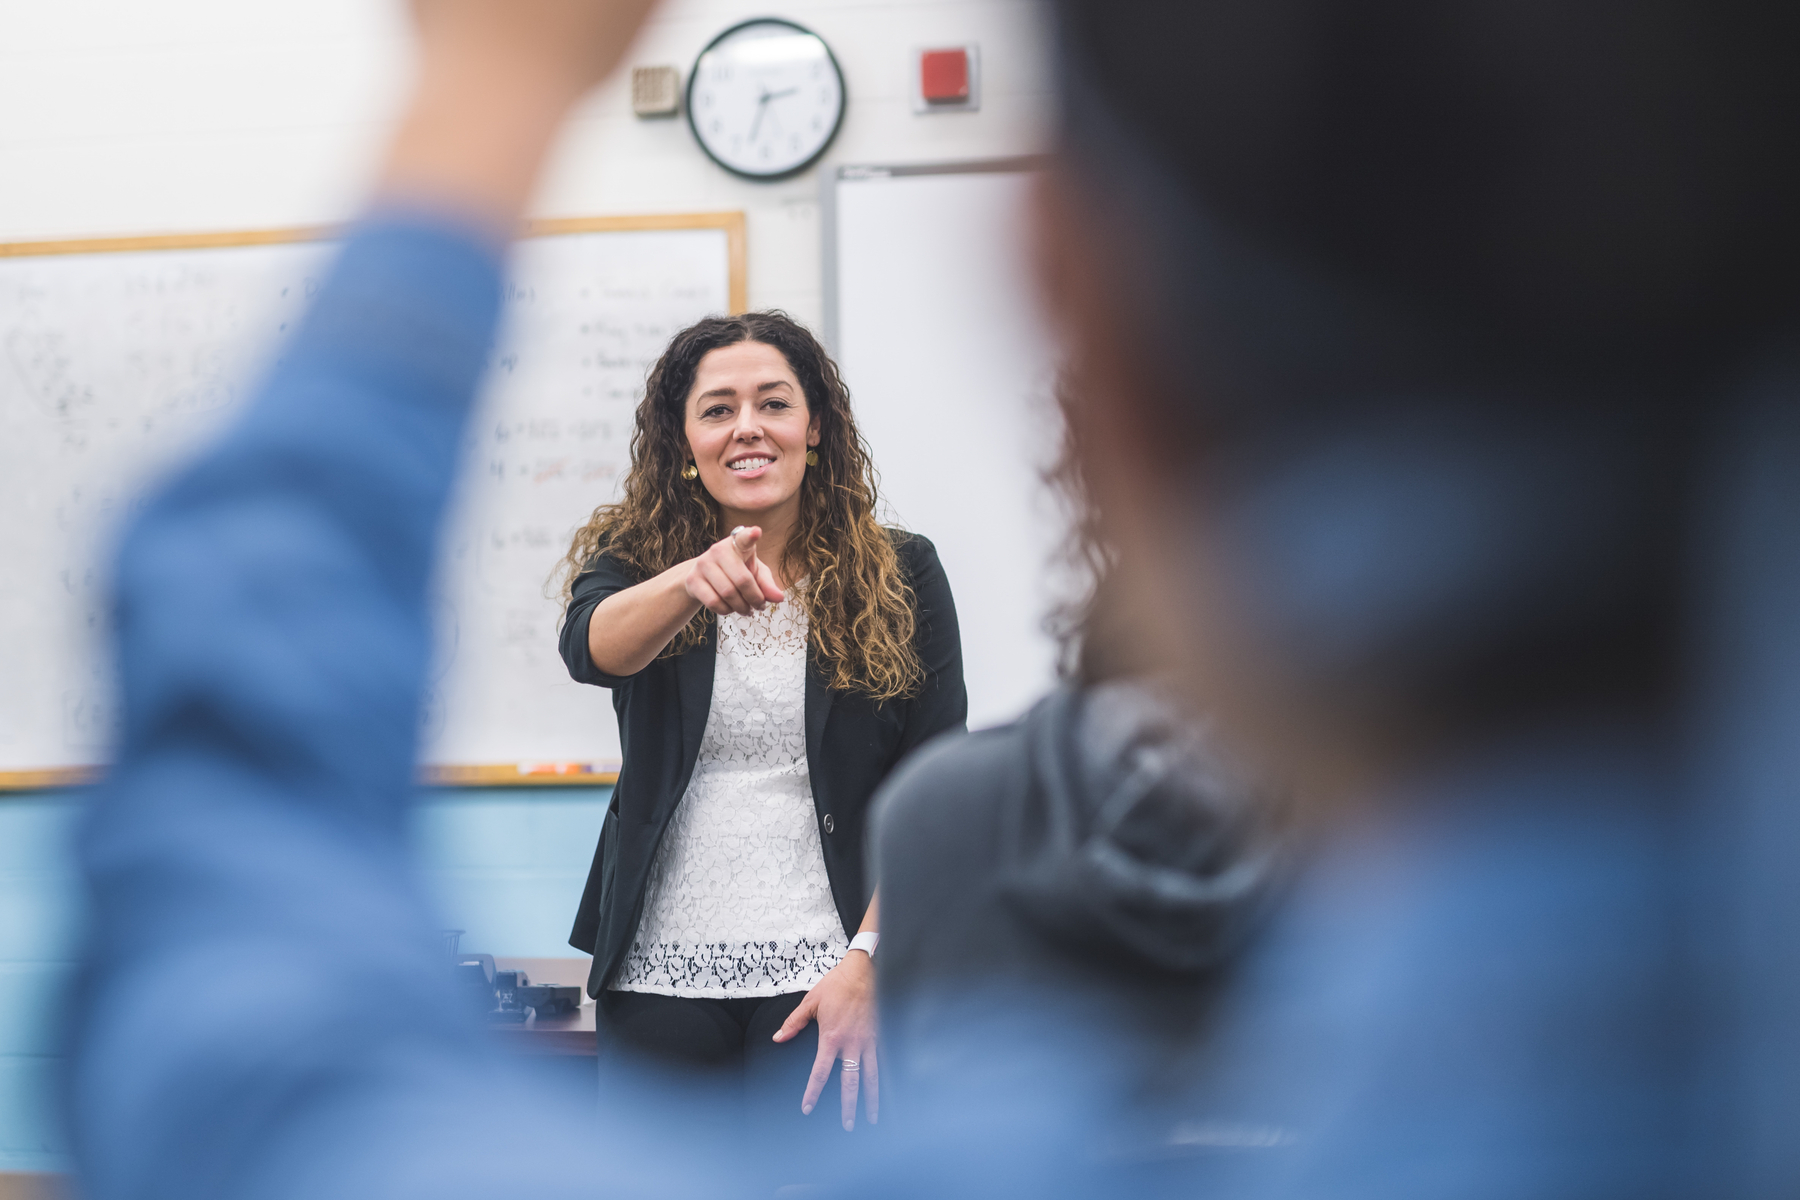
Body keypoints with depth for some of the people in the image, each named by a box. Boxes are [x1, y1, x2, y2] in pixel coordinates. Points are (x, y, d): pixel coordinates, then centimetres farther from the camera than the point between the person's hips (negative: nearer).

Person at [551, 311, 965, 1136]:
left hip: (822, 973, -1)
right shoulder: (633, 556, 5)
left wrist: (868, 960, -11)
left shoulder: (900, 575, 3)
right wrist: (693, 581, -40)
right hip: (661, 972, 1)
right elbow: (591, 649, -20)